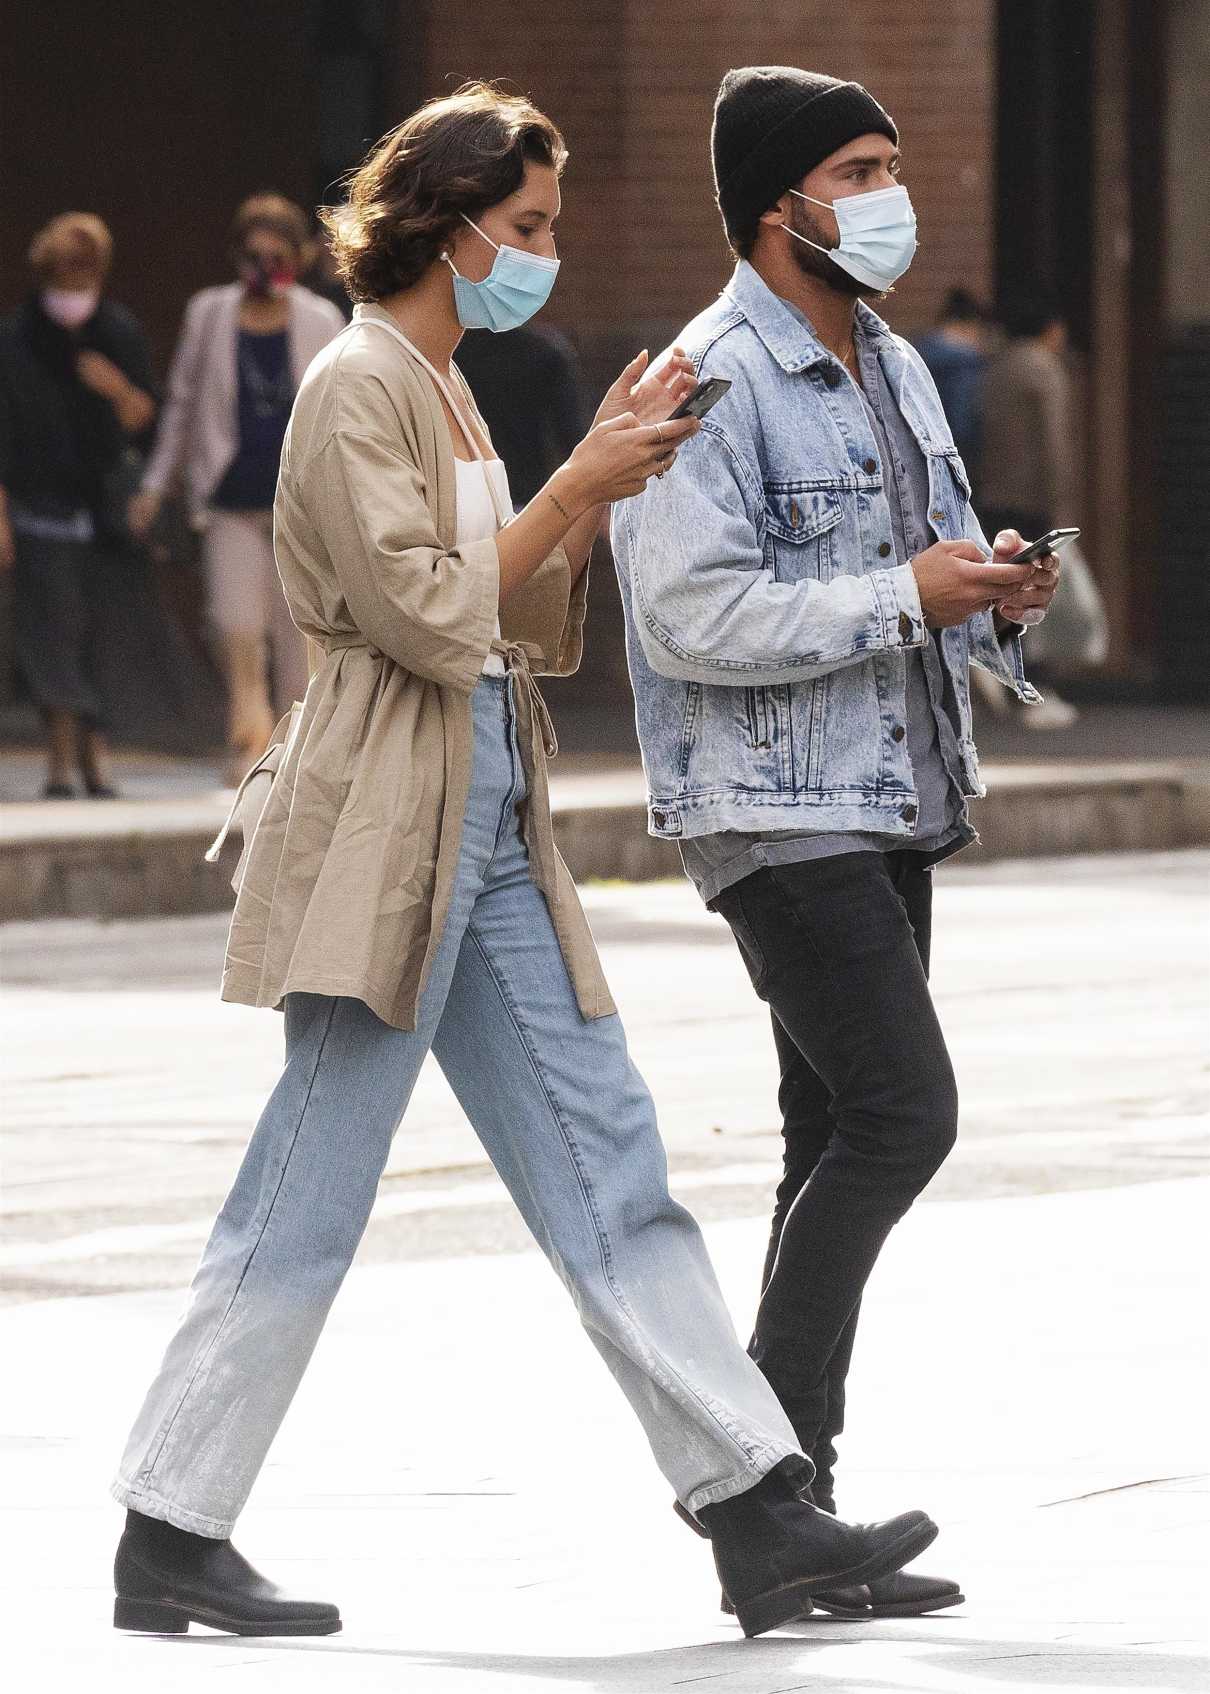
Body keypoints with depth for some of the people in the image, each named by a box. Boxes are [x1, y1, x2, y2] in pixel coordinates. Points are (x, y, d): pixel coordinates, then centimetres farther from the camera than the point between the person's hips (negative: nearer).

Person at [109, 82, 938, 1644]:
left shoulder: (444, 392, 17)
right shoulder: (356, 386, -11)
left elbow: (530, 627, 17)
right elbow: (430, 613, -17)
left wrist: (603, 484, 5)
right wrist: (574, 487, -11)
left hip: (487, 821, 9)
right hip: (385, 825, -9)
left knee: (605, 1163, 4)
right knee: (308, 1200, -5)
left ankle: (756, 1513, 2)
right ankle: (167, 1544, 2)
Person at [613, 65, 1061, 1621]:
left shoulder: (896, 371, 16)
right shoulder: (711, 386, -13)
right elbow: (693, 617, -22)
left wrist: (992, 595, 1)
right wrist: (906, 595, -19)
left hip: (891, 807, 9)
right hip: (776, 813, -9)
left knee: (840, 1142, 8)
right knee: (900, 1113, -17)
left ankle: (783, 1501, 12)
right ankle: (766, 1455, -8)